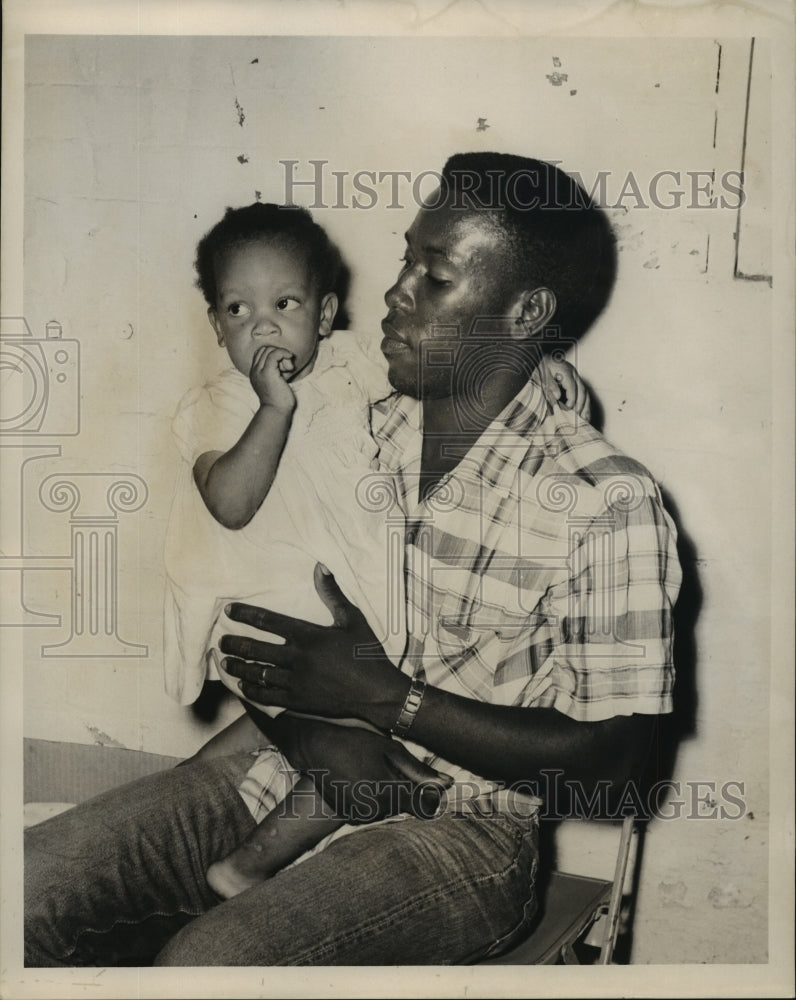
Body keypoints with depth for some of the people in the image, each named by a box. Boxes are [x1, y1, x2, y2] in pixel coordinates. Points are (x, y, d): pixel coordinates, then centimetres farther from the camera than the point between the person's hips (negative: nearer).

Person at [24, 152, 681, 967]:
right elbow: (249, 616, 7)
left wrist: (382, 696, -18)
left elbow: (608, 754, -12)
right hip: (303, 767, 5)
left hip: (463, 827, -5)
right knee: (31, 883, -12)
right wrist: (312, 729, -14)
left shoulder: (606, 502, -13)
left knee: (206, 961, -28)